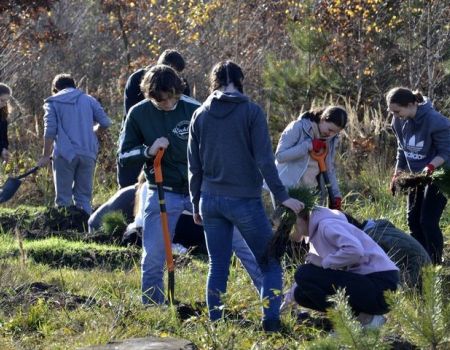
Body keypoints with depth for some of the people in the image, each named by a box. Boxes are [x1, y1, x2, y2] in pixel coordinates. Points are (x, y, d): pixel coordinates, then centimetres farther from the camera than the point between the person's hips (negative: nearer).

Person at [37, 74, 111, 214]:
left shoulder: (53, 102, 6)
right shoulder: (89, 100, 14)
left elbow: (50, 131, -3)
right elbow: (105, 123, 6)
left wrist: (46, 156, 3)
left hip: (65, 154, -3)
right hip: (88, 153, 3)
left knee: (63, 199, 1)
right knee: (83, 197, 9)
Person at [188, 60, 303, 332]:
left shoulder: (200, 116, 7)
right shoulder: (252, 112, -5)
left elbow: (195, 167, 12)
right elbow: (264, 160, -11)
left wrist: (196, 204, 19)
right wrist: (282, 197, -9)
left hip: (210, 201, 4)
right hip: (244, 201, -4)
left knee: (218, 268, 10)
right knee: (271, 265, 4)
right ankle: (271, 324, -8)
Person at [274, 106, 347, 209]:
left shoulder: (331, 139, 5)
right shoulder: (298, 128, -13)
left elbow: (329, 168, 12)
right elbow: (280, 156, -17)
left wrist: (336, 194, 2)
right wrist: (307, 146, -24)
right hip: (288, 189, -5)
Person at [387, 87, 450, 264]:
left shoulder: (435, 121, -28)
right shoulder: (399, 122, -7)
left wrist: (431, 167, -36)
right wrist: (397, 174, 5)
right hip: (416, 175, 7)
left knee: (428, 221, -12)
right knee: (413, 218, 7)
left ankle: (435, 263, 0)